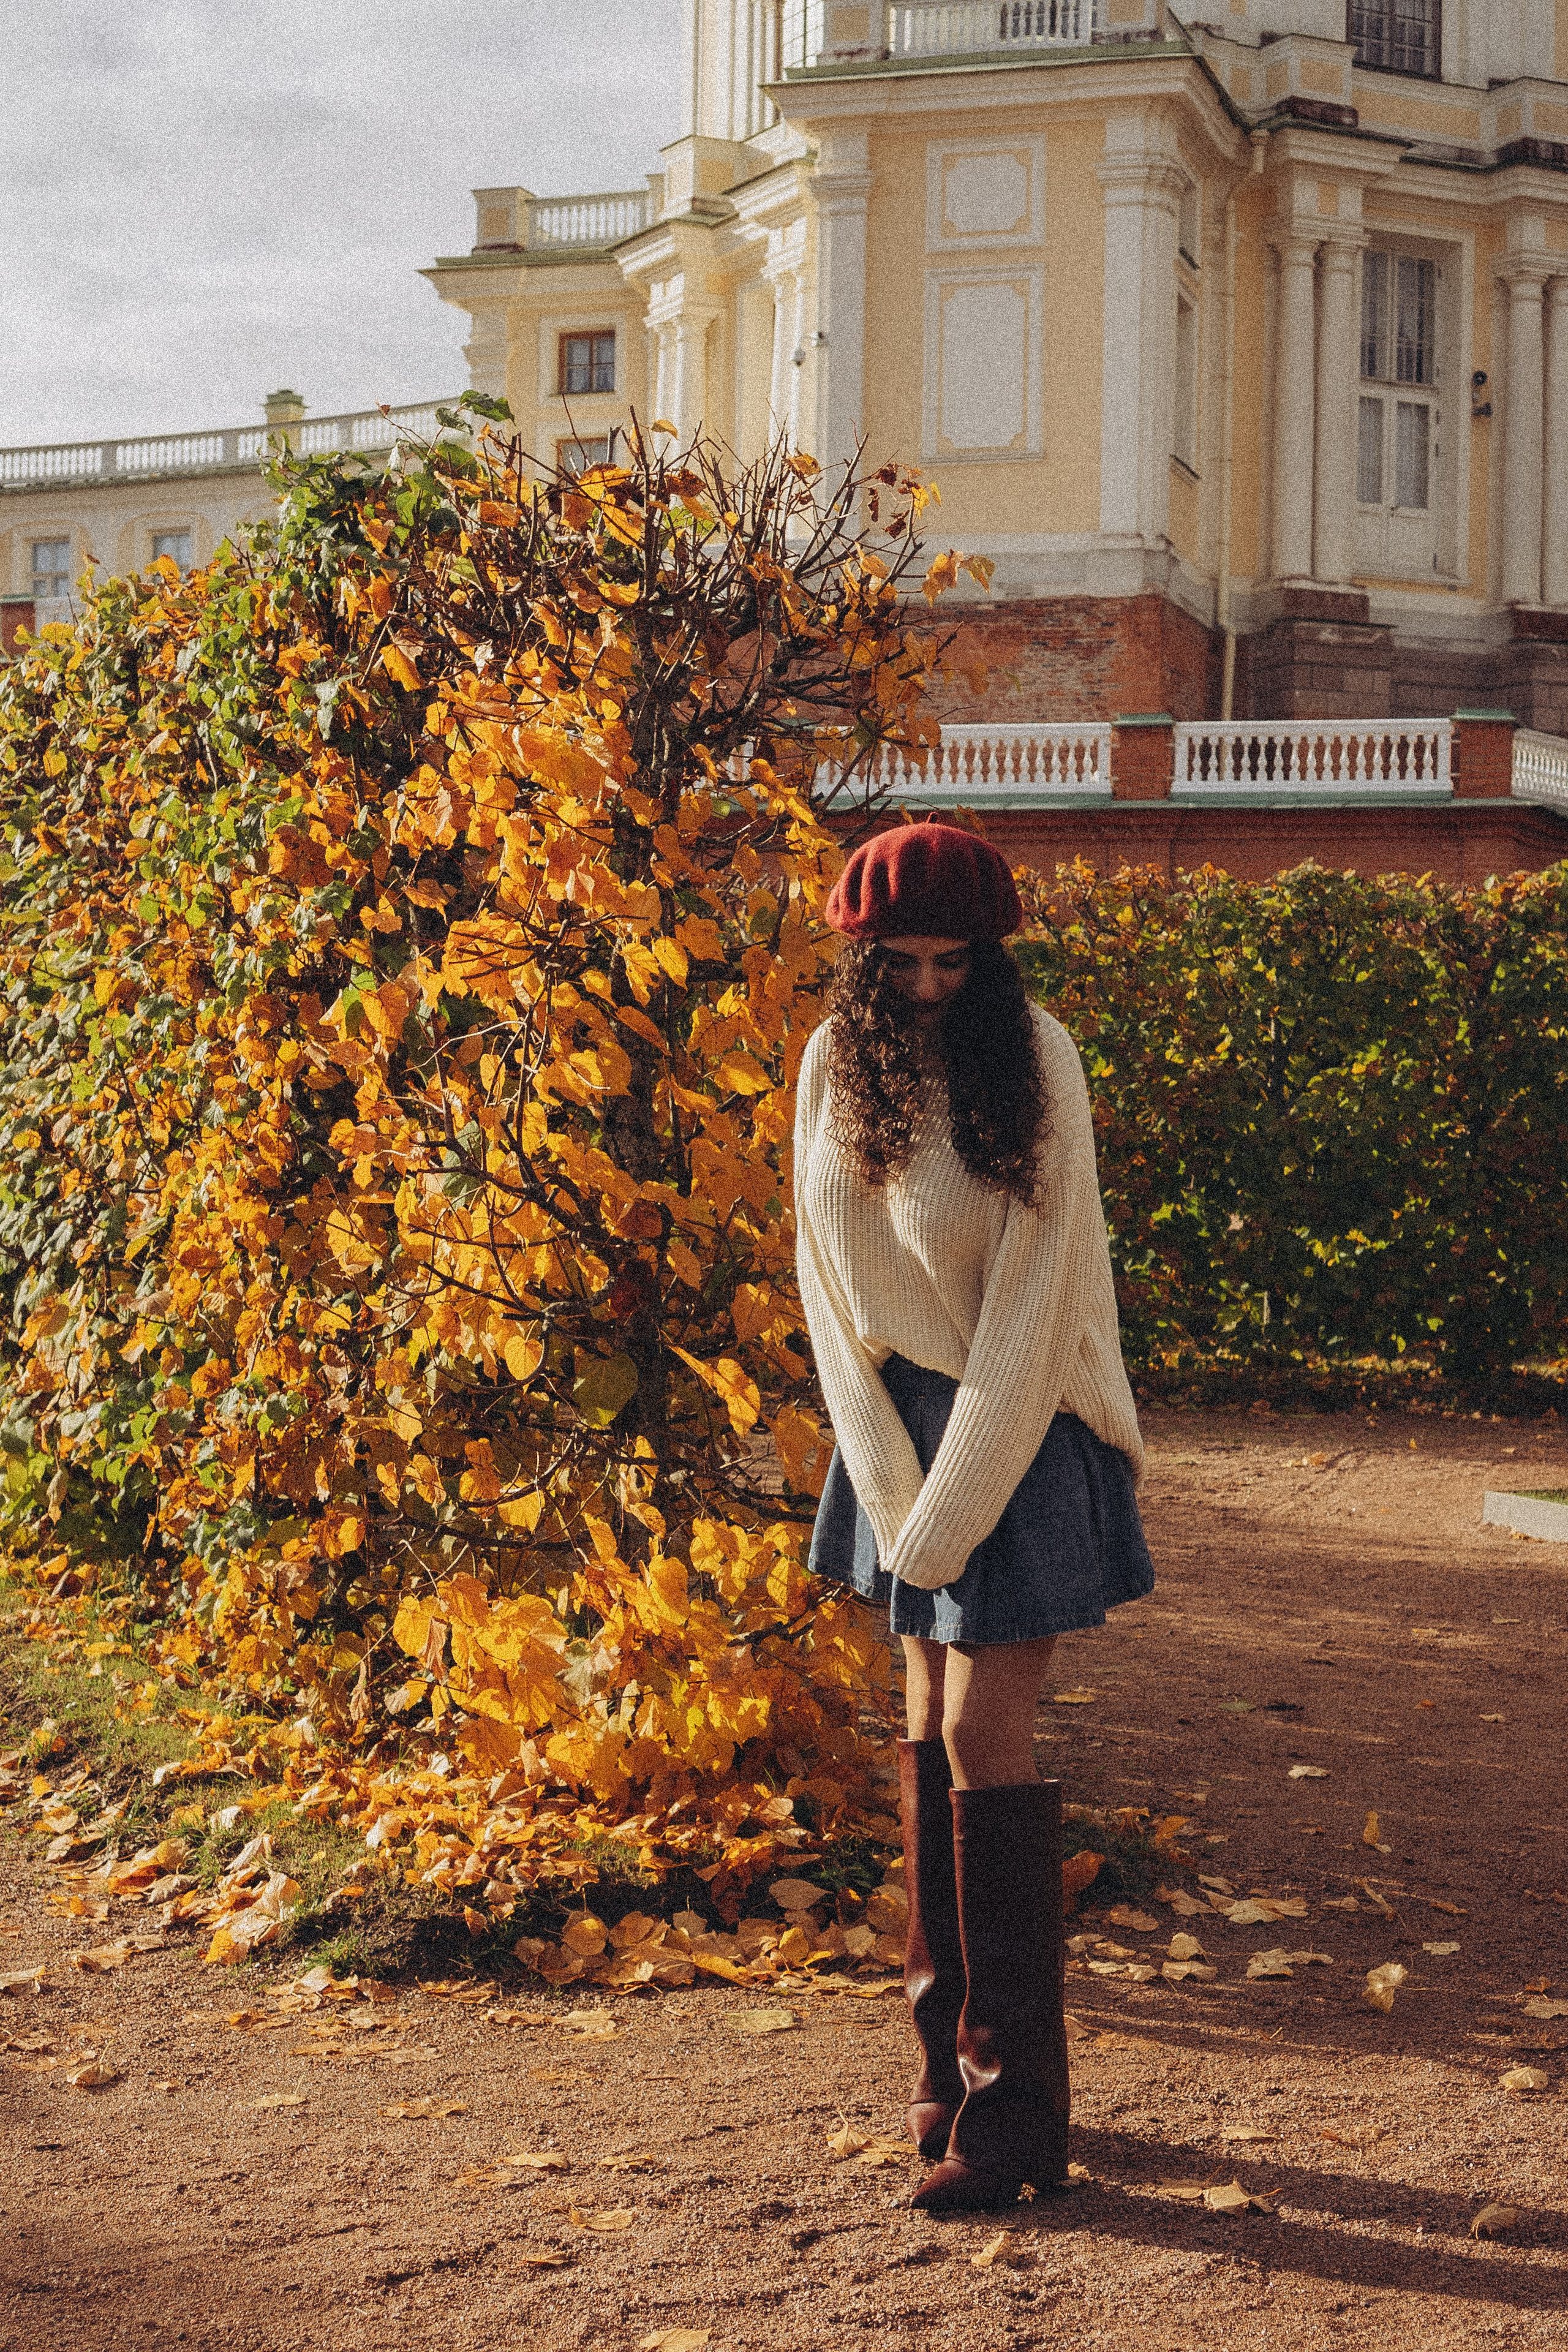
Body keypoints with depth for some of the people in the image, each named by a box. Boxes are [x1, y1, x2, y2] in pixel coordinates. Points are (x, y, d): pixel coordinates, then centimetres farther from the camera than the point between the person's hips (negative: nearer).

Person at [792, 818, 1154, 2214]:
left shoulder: (1032, 1060, -14)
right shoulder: (838, 1062, 0)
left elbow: (1035, 1289, -16)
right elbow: (831, 1273, 4)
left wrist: (951, 1510, -17)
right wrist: (893, 1480, -4)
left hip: (1023, 1428, -5)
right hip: (903, 1418, 5)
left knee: (983, 1742, -8)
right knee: (930, 1728, 9)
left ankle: (1014, 2109, 0)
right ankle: (951, 2053, 22)